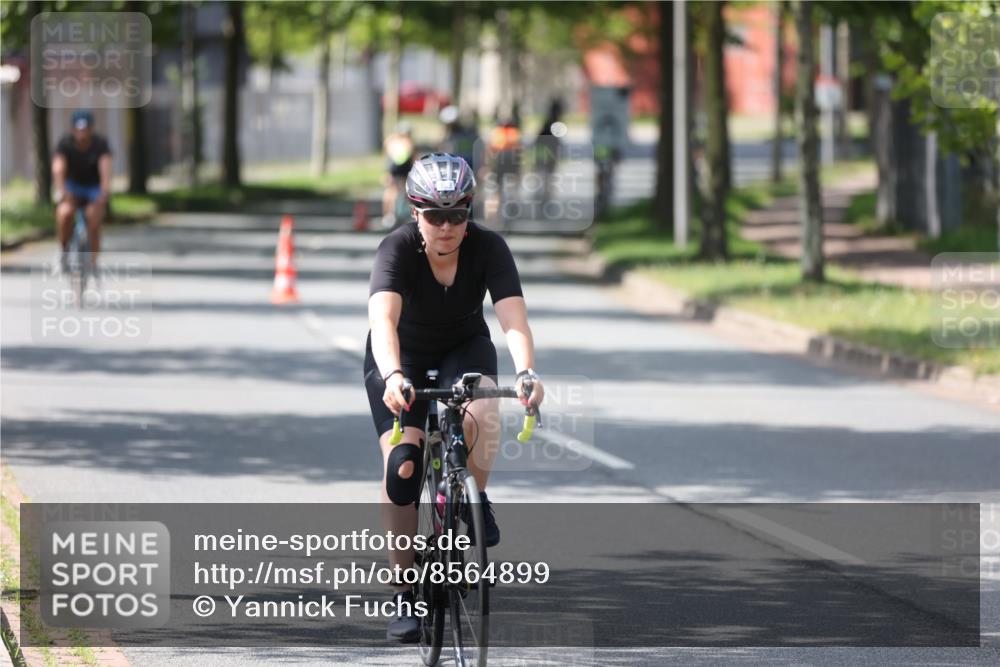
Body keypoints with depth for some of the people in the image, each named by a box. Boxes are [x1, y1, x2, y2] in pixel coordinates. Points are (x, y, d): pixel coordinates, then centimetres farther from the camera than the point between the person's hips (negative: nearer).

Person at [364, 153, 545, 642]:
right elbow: (383, 318, -44)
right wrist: (393, 377, -62)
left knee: (480, 415, -33)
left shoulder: (488, 248, -24)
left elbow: (513, 319, -35)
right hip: (400, 358, -1)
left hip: (464, 349, 1)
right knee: (402, 464, -17)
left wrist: (526, 372, -54)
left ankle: (477, 501, -4)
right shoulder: (397, 248, -29)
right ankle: (405, 592, -5)